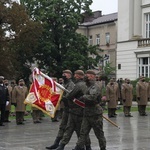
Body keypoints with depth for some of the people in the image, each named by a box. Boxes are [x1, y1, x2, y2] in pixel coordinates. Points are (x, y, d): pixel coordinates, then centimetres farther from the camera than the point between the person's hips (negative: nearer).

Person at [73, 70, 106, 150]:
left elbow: (92, 97, -32)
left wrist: (83, 97, -19)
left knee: (99, 133, 4)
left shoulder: (95, 87, -16)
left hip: (95, 114, -9)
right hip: (87, 114, 9)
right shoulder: (89, 86, 14)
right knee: (83, 132, 3)